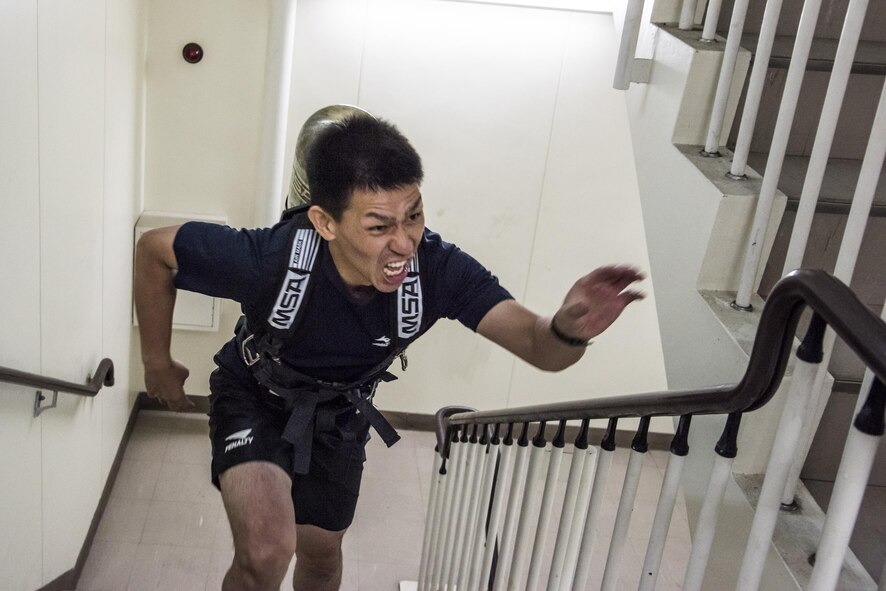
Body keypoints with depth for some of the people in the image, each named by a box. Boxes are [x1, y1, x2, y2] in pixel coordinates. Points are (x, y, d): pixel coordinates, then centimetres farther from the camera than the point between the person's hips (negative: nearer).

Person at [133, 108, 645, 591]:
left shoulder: (437, 268, -32)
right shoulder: (271, 259, -38)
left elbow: (539, 346, -35)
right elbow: (155, 250, -21)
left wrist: (569, 329, -60)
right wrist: (158, 362, -11)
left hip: (339, 414, 3)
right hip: (255, 398, -3)